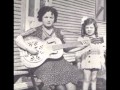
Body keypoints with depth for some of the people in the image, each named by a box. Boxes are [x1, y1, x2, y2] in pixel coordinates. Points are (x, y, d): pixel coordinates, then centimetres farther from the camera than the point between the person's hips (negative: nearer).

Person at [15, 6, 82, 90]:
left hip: (58, 61, 4)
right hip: (42, 62, -4)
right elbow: (18, 39, -11)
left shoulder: (59, 32, 12)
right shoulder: (36, 31, -1)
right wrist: (29, 48, -25)